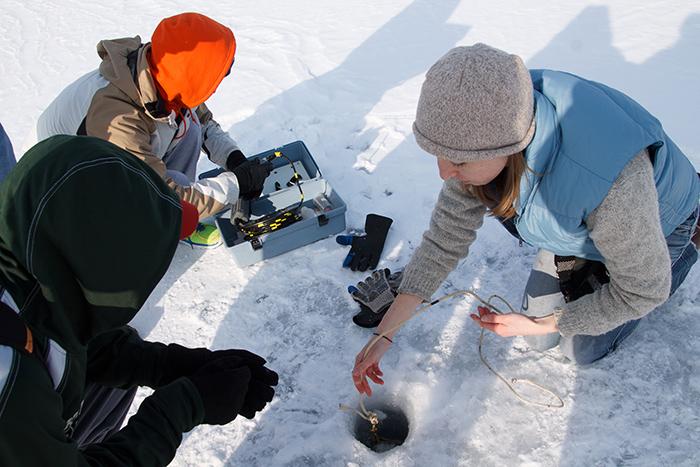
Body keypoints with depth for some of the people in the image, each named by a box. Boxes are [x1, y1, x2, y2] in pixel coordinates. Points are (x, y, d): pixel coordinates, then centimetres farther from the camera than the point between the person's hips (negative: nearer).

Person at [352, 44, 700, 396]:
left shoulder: (611, 181, -48)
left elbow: (643, 291, -28)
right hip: (579, 219, 5)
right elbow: (446, 237, -21)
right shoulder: (489, 129, -31)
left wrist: (540, 324, -21)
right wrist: (383, 334, -22)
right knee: (539, 342, 12)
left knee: (582, 349, 10)